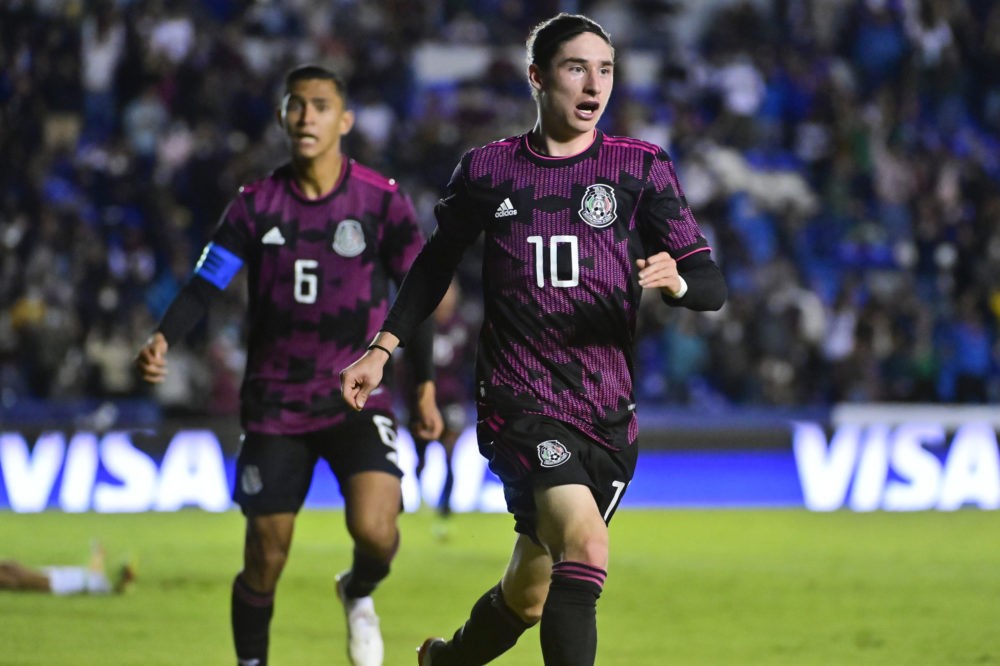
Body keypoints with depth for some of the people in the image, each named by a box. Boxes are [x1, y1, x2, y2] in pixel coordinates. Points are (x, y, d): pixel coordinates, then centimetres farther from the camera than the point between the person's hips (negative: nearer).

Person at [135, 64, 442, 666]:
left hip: (358, 398, -2)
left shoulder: (382, 201, -4)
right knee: (265, 560, 1)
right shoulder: (257, 204, -1)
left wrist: (425, 386, 3)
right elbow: (206, 283, -4)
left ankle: (360, 594, 12)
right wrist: (163, 340, -22)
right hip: (274, 404, 2)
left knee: (374, 527, -23)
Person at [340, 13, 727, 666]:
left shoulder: (642, 167, 3)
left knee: (527, 596, 12)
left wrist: (677, 281, -25)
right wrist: (383, 348, 15)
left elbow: (712, 285, -3)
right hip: (519, 400, -3)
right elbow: (438, 262, 21)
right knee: (585, 546, -27)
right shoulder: (488, 169, 5)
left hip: (609, 411, 3)